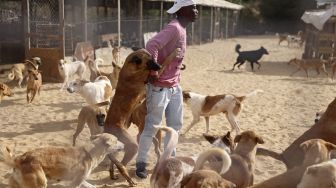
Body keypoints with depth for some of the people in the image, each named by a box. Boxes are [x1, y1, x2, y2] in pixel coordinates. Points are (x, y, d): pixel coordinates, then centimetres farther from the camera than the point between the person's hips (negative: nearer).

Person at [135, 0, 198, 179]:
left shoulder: (182, 30, 12)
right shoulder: (174, 28, -18)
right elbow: (151, 46, -31)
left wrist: (175, 79, 14)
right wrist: (153, 73, -25)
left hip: (174, 87, 9)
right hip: (160, 87, -9)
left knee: (175, 124, 15)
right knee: (152, 126, 1)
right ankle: (141, 163, 15)